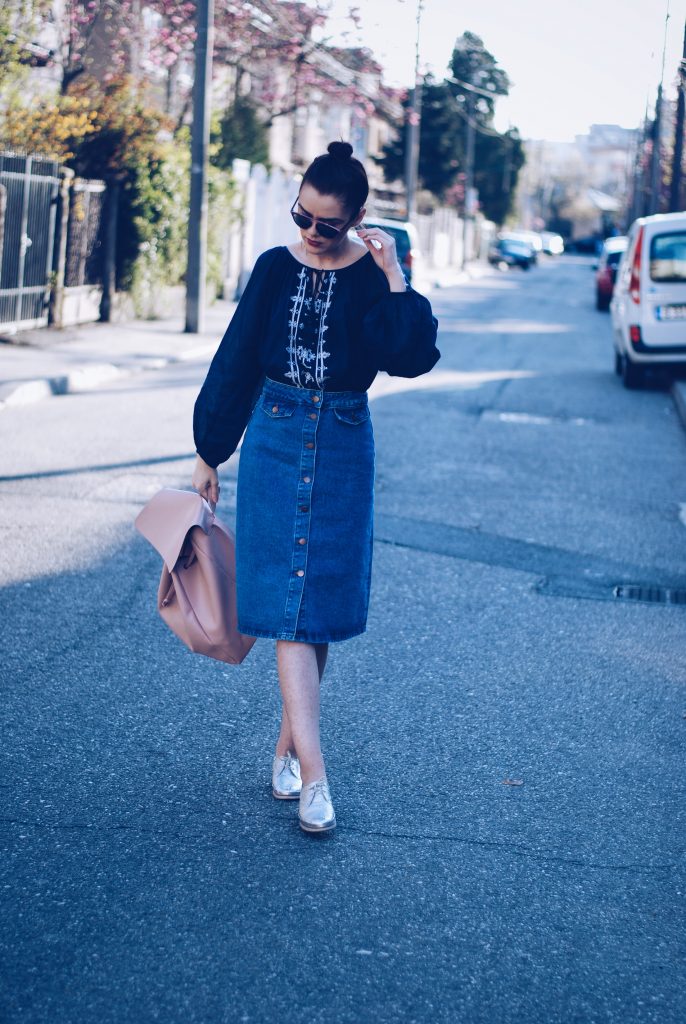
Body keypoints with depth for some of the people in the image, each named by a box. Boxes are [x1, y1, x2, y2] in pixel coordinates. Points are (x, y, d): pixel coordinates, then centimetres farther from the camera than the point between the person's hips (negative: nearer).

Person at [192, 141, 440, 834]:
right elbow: (236, 362, 8)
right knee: (287, 600, -7)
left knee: (320, 601, 4)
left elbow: (413, 357, -17)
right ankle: (313, 770, -11)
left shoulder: (374, 276, -2)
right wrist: (209, 453, 11)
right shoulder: (276, 268, 2)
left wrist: (395, 277, -20)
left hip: (342, 446, 0)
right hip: (274, 440, 0)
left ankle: (288, 744, 20)